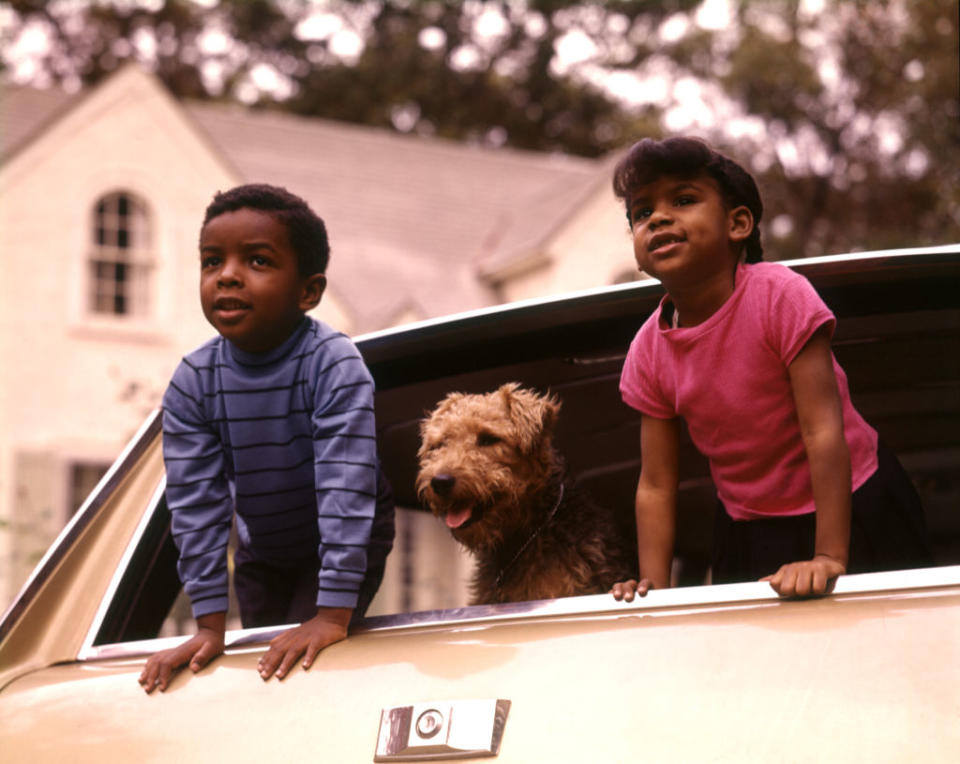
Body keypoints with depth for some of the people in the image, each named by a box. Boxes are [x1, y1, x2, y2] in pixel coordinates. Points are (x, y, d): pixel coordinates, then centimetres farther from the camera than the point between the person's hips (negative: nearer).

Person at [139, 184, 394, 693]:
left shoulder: (333, 365, -30)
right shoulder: (193, 382, -18)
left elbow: (346, 485, -34)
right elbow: (196, 500, -17)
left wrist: (333, 614, -38)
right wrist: (210, 623, -19)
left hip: (347, 542, -4)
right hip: (261, 552, 4)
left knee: (305, 665, -15)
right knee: (266, 664, 11)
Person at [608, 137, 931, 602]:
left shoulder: (779, 294, -21)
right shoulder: (647, 352, -8)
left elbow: (823, 429, -26)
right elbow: (655, 485, -6)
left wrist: (829, 557, -33)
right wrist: (653, 586, -17)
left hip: (849, 507, -4)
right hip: (746, 532, 4)